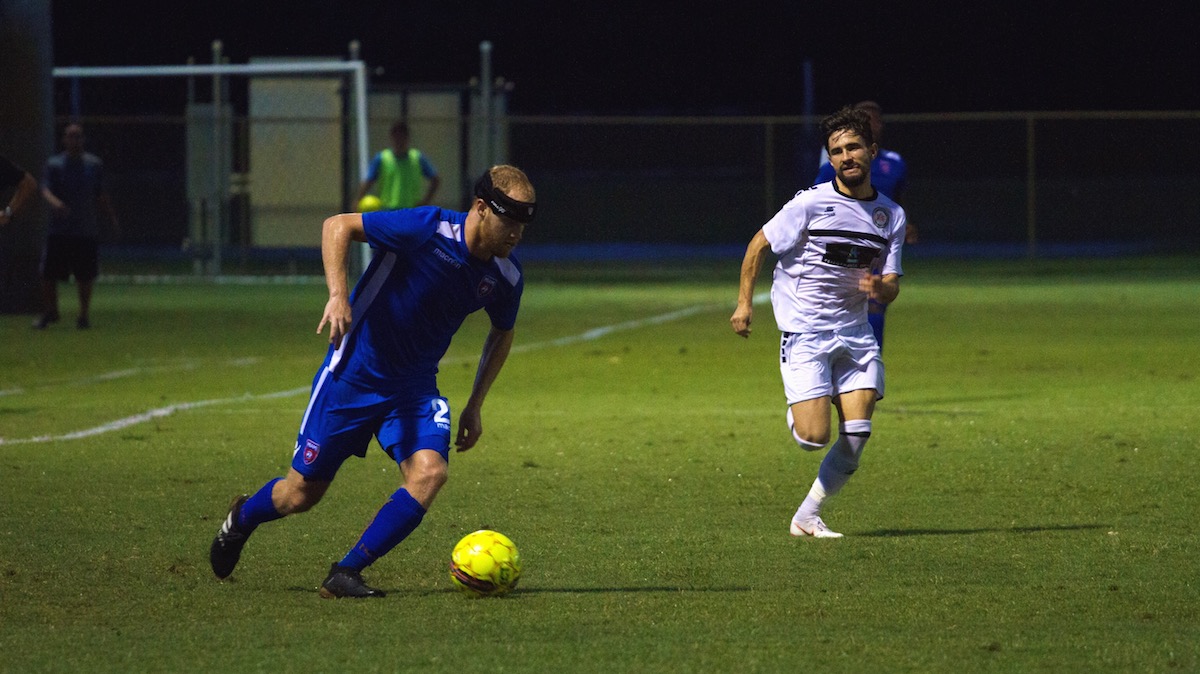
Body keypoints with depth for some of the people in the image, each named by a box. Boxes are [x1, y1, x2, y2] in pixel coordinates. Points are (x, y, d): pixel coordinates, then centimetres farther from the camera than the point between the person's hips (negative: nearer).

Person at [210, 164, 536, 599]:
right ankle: (242, 519, 40)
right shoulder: (427, 229, -23)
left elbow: (502, 333, 16)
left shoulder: (506, 277, -5)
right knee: (301, 494, 4)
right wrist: (338, 294, -31)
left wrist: (474, 406, 13)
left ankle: (346, 573, -12)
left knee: (429, 472, -23)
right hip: (355, 372, -4)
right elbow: (338, 226, -17)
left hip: (415, 386, 4)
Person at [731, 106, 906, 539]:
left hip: (854, 333, 5)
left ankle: (808, 516, 9)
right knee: (815, 436, -15)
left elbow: (891, 287, 7)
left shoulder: (891, 216, 5)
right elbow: (759, 244, 0)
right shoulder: (812, 203, -10)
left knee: (857, 434, -7)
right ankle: (795, 414, 23)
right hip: (804, 332, -5)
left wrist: (880, 288, -17)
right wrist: (744, 302, -5)